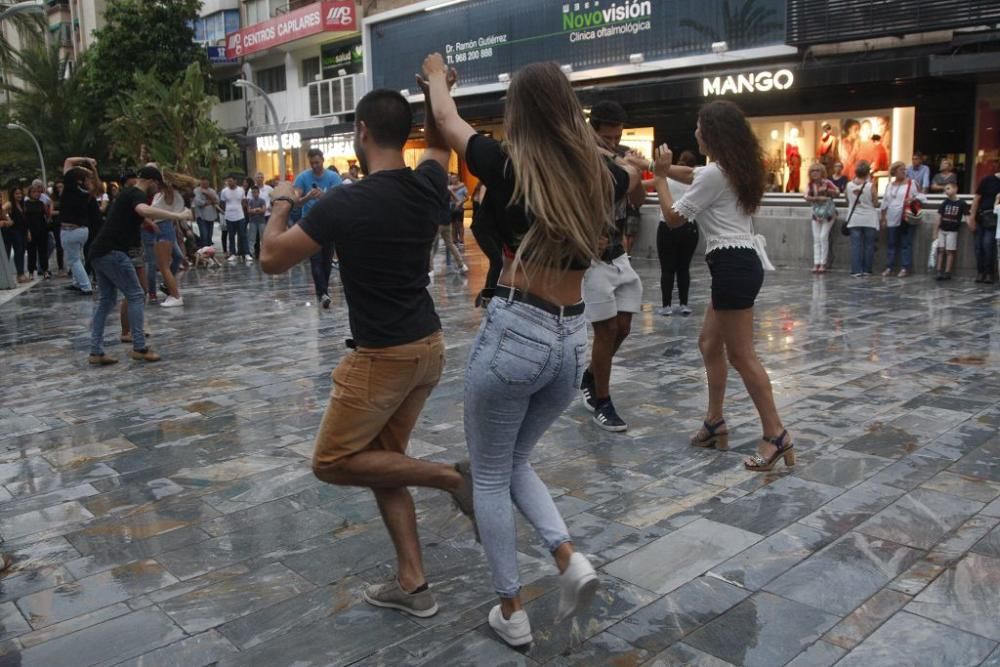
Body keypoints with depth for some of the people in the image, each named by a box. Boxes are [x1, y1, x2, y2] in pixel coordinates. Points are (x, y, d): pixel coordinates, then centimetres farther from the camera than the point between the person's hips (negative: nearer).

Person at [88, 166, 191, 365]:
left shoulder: (129, 193, 22)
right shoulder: (137, 195, -9)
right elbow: (143, 210, -36)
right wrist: (177, 216, -37)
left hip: (100, 252, 10)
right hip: (112, 252, -10)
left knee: (106, 299, 12)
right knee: (135, 295, -3)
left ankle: (96, 352, 12)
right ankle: (139, 348, -2)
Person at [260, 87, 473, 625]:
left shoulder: (344, 203, -18)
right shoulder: (428, 187, 0)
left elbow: (271, 260, -8)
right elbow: (438, 143, 25)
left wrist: (281, 204, 7)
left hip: (382, 356, -7)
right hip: (428, 347, 7)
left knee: (332, 463, 9)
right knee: (382, 458, 16)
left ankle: (448, 476, -3)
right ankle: (412, 584, 16)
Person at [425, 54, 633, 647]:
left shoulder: (508, 166, -6)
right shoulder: (600, 173, 4)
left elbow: (447, 117, 14)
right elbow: (638, 177, 32)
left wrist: (437, 74, 33)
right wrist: (591, 146, 35)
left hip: (514, 331, -5)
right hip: (573, 340, 5)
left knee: (490, 474, 14)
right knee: (517, 461, 25)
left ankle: (512, 612, 20)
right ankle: (572, 559, 5)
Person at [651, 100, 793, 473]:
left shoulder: (712, 174, -13)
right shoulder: (735, 170, 15)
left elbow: (673, 218, -8)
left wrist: (661, 176, 1)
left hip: (732, 266, -10)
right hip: (740, 263, 10)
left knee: (741, 356, -5)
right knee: (709, 343, 18)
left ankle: (776, 436, 1)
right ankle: (714, 424, 26)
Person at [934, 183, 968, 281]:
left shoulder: (961, 204, -5)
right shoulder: (944, 203, 3)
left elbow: (967, 216, -4)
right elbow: (939, 218, 3)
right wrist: (935, 232, 1)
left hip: (952, 231, -3)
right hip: (942, 230, 3)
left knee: (950, 251, -1)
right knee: (941, 250, 2)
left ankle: (947, 273, -1)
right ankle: (939, 272, 2)